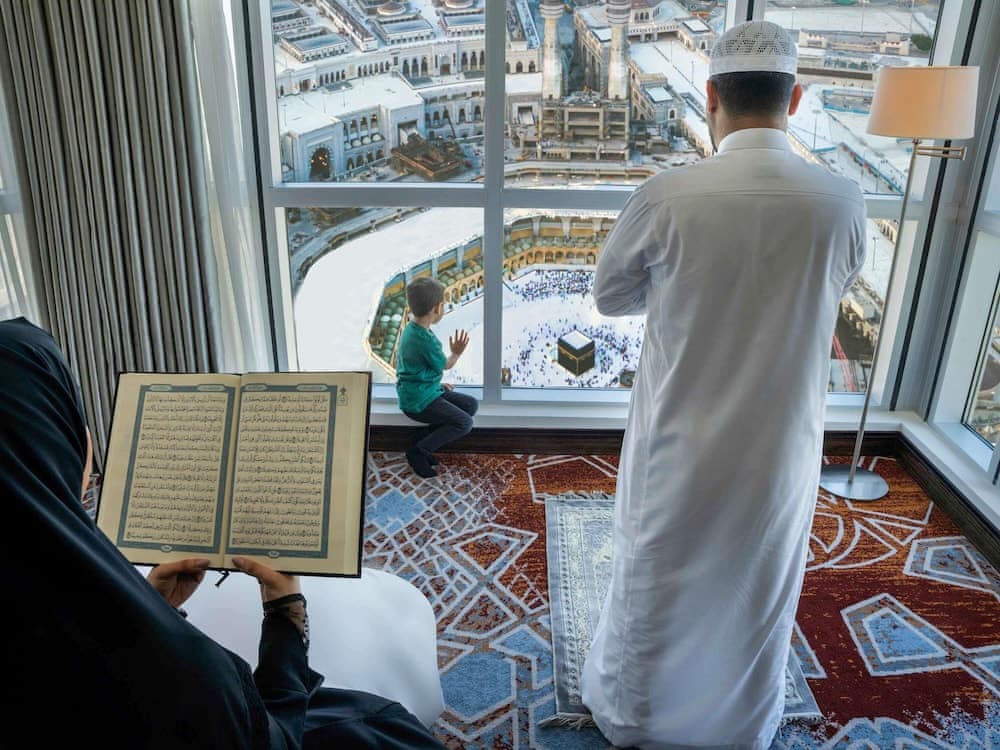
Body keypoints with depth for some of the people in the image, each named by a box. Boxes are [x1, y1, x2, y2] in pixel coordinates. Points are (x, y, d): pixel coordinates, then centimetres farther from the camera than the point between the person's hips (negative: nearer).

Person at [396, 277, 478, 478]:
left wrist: (437, 384, 20)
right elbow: (445, 365, -8)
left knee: (471, 404, 7)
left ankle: (423, 438, 5)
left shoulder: (411, 329, 6)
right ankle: (419, 450, -6)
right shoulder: (426, 340, -25)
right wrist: (456, 353, 7)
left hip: (416, 392, 10)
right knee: (464, 423, -18)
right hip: (419, 401, -10)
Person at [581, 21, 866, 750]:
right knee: (758, 600, 23)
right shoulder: (843, 203, -11)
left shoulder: (666, 197, -18)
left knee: (653, 589, 20)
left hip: (679, 445, -1)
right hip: (780, 450, 2)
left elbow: (609, 295, -3)